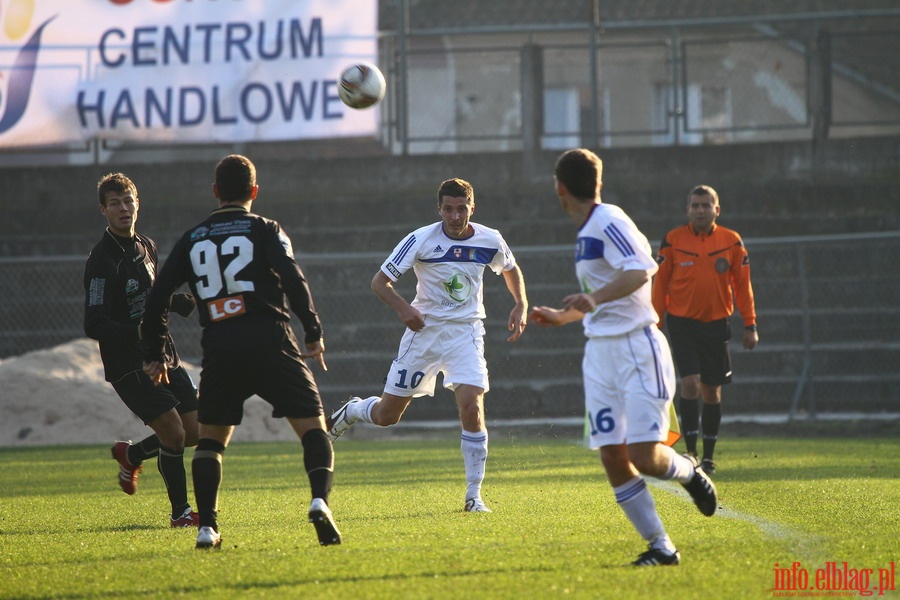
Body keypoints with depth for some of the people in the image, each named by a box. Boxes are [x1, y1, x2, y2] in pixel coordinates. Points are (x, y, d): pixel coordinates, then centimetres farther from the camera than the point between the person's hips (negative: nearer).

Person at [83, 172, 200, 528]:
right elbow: (94, 326, -20)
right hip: (129, 365, -8)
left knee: (196, 431, 6)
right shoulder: (101, 261, -15)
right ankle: (180, 512, 2)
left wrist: (181, 303, 5)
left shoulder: (146, 247, 11)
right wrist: (138, 333, -35)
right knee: (174, 431, -15)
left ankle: (131, 455, 31)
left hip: (165, 358, 8)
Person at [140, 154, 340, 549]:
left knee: (210, 437, 16)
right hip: (270, 342, -2)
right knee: (312, 426, 1)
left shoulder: (192, 239, 14)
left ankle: (207, 527, 4)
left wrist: (153, 355, 21)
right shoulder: (264, 230, 5)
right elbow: (293, 280, -9)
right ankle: (320, 499, -24)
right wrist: (314, 334, -2)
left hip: (219, 350, 2)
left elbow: (157, 298, 13)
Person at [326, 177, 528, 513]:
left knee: (472, 405, -20)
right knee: (387, 416, 6)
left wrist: (520, 306, 4)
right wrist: (403, 308, -29)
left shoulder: (490, 241, -4)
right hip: (424, 329, -1)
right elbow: (380, 281, -11)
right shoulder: (421, 240, -14)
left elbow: (511, 269, 19)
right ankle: (353, 411, 44)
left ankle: (474, 495, -9)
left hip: (466, 331, 1)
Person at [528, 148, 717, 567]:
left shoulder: (609, 221, -11)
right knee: (612, 457, -2)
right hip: (600, 353, 9)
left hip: (637, 347, -9)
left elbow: (640, 270, -28)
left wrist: (595, 299, -42)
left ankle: (690, 473, 19)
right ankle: (660, 547, 2)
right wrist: (562, 317, 41)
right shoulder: (587, 231, 18)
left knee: (644, 456, -15)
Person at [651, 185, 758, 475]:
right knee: (690, 383, -16)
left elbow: (742, 285, 6)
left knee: (712, 391, 6)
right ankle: (691, 452, -11)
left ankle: (708, 456, 16)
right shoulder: (673, 241, -3)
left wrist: (750, 325, 2)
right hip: (682, 322, -2)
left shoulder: (732, 242, 1)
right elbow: (660, 284, 2)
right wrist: (655, 325, -1)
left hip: (716, 324, 2)